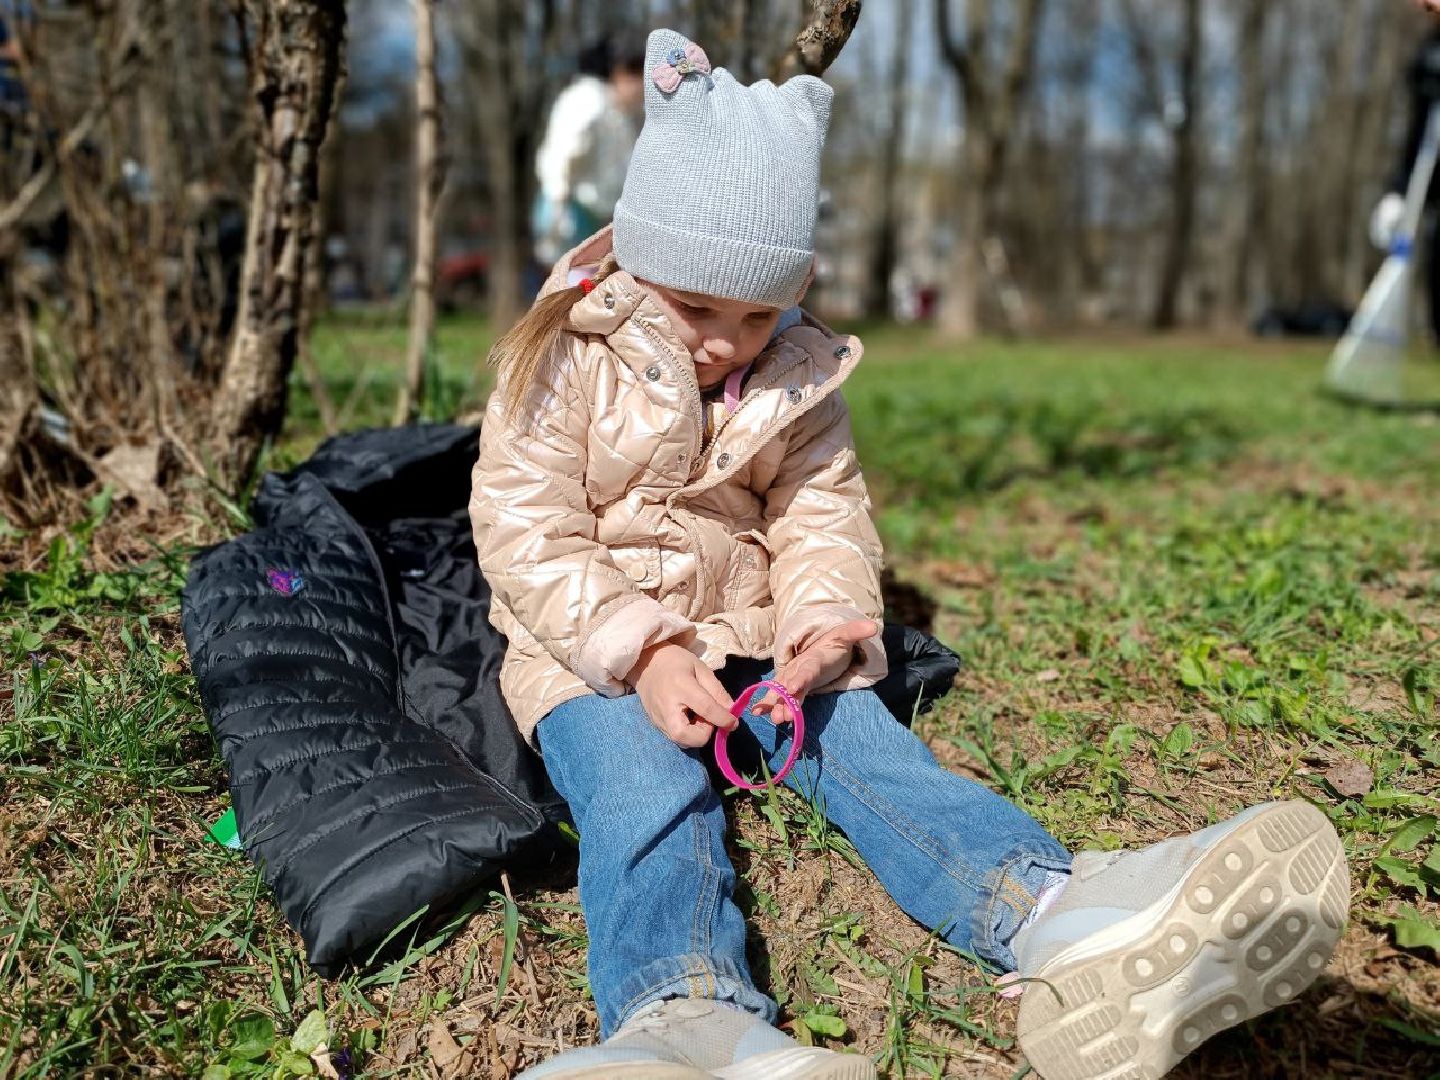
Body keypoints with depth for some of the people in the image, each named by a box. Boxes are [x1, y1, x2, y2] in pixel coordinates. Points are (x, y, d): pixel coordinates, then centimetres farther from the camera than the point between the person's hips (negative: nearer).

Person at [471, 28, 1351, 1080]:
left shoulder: (799, 374, 5)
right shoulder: (566, 362, -8)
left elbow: (820, 512, 5)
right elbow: (528, 534, -13)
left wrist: (824, 616, -18)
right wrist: (641, 650, -25)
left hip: (753, 630, 4)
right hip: (594, 642, -3)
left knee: (865, 742, -21)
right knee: (640, 790, -31)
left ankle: (1062, 921, -43)